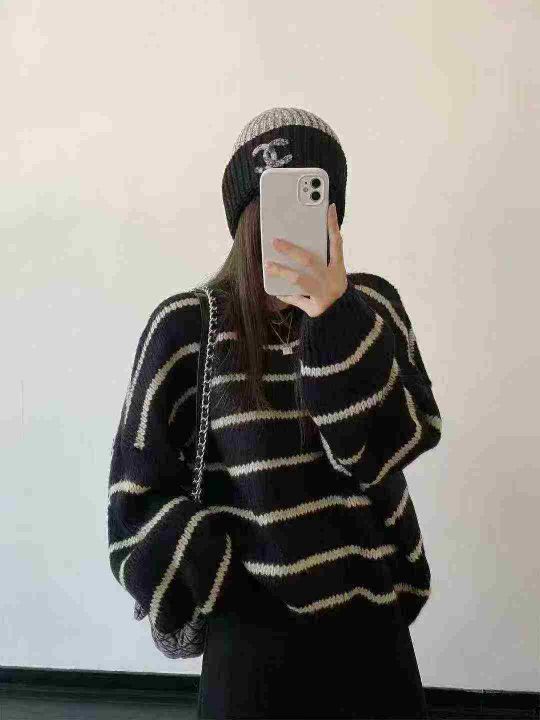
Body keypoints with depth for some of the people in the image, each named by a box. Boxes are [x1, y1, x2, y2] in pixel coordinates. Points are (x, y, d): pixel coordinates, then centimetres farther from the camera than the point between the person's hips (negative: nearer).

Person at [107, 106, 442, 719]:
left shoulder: (371, 305, 1)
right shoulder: (186, 327, -7)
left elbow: (398, 444, -12)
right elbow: (140, 497, -4)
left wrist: (336, 318, -24)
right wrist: (239, 597, -10)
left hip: (374, 623, 3)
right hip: (253, 633, -2)